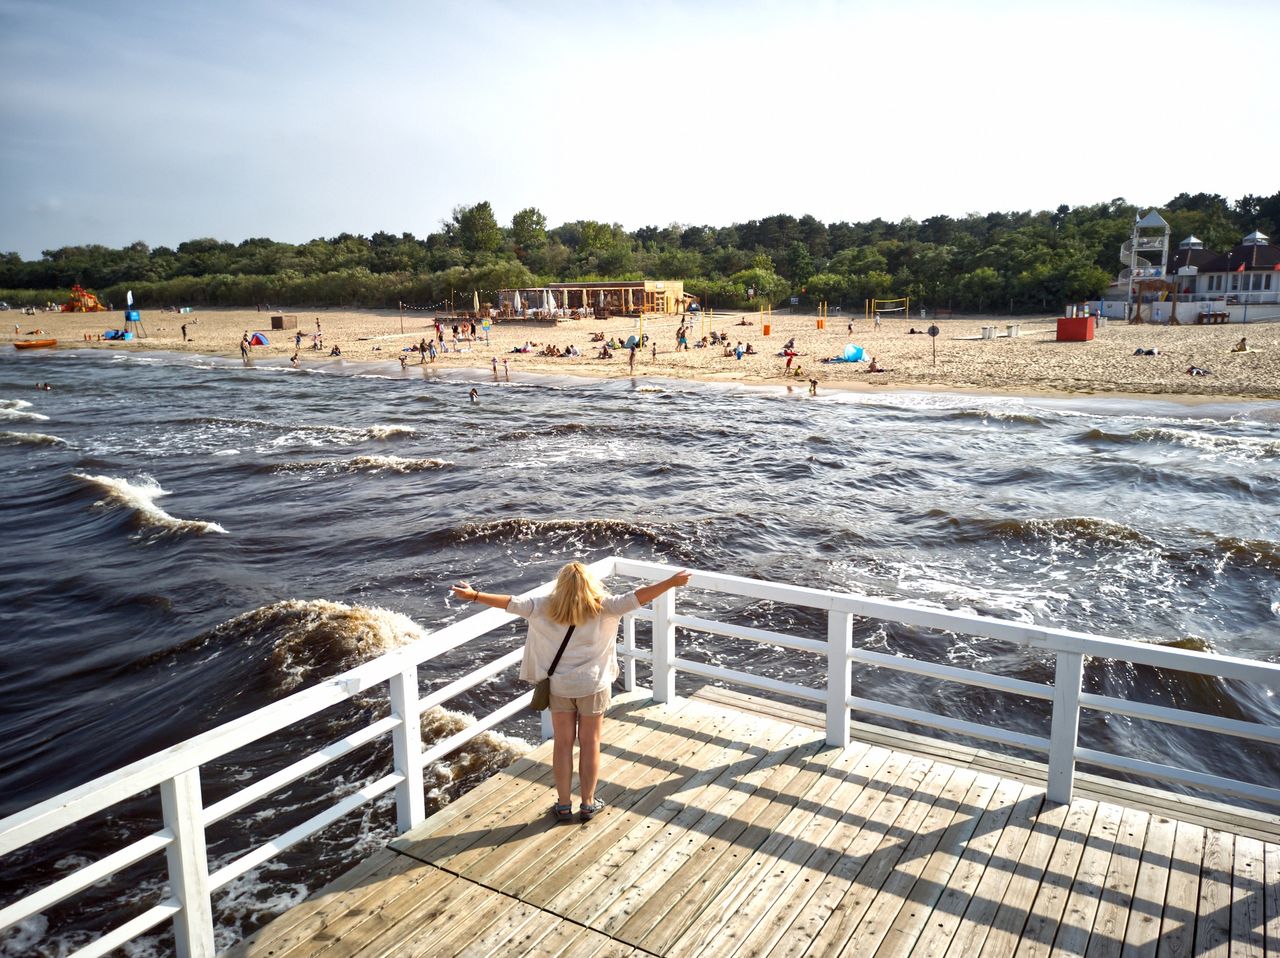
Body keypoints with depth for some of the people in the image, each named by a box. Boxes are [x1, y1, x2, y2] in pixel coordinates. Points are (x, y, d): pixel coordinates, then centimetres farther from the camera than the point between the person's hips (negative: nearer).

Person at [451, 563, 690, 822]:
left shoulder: (546, 608, -12)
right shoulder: (602, 608, -16)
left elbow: (513, 603, -13)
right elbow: (636, 598, -19)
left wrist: (474, 595, -7)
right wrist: (672, 582, -17)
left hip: (559, 686, 1)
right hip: (593, 687, -1)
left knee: (563, 743, 13)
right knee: (590, 744, 12)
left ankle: (563, 805, 21)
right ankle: (588, 804, 22)